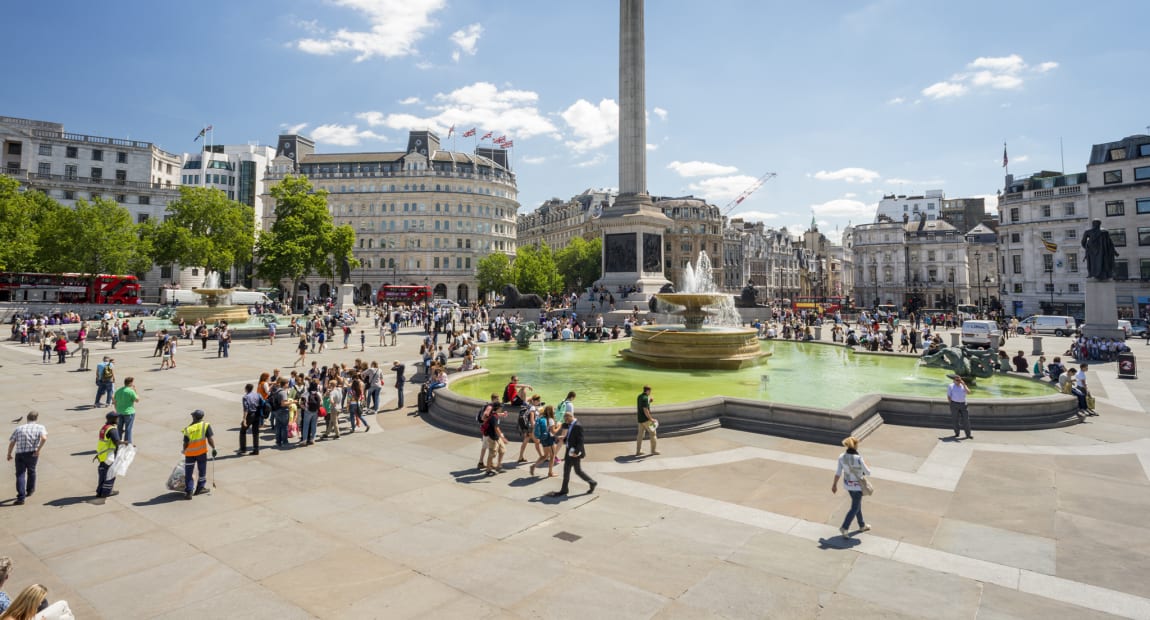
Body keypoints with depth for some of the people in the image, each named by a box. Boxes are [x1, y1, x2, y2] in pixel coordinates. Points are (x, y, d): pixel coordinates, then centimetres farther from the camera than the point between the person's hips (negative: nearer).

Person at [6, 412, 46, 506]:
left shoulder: (19, 428, 11)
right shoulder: (40, 427, 3)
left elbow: (11, 443, 7)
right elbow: (44, 438, -16)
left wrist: (9, 454, 22)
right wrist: (38, 450, -9)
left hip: (19, 454, 1)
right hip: (32, 453, -1)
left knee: (20, 474, 3)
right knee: (31, 471, 21)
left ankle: (21, 497, -7)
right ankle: (30, 490, 36)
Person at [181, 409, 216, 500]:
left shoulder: (187, 429, -7)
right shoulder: (205, 425, -9)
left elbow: (185, 444, -5)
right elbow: (210, 438, -15)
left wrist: (184, 451, 13)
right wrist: (213, 448, -10)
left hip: (190, 453, 0)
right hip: (202, 452, 0)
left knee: (188, 473, 9)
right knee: (202, 470, 16)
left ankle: (188, 492, 9)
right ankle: (200, 488, 25)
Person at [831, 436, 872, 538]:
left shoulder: (842, 457, -12)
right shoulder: (858, 459, -29)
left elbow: (838, 472, -5)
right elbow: (868, 473, -15)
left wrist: (834, 485, 5)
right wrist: (865, 465, 5)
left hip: (847, 484, 6)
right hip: (857, 485, -6)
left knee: (857, 504, 25)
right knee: (855, 508, 8)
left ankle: (862, 525, 41)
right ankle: (844, 528, 3)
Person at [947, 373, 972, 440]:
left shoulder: (963, 386, 9)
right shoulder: (951, 386, 0)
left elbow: (968, 392, -9)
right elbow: (948, 396, -1)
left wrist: (964, 385, -16)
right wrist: (951, 405, -6)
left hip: (963, 404, 3)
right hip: (954, 404, -3)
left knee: (966, 420, -1)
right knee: (955, 420, 4)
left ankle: (968, 435, 5)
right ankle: (956, 433, 15)